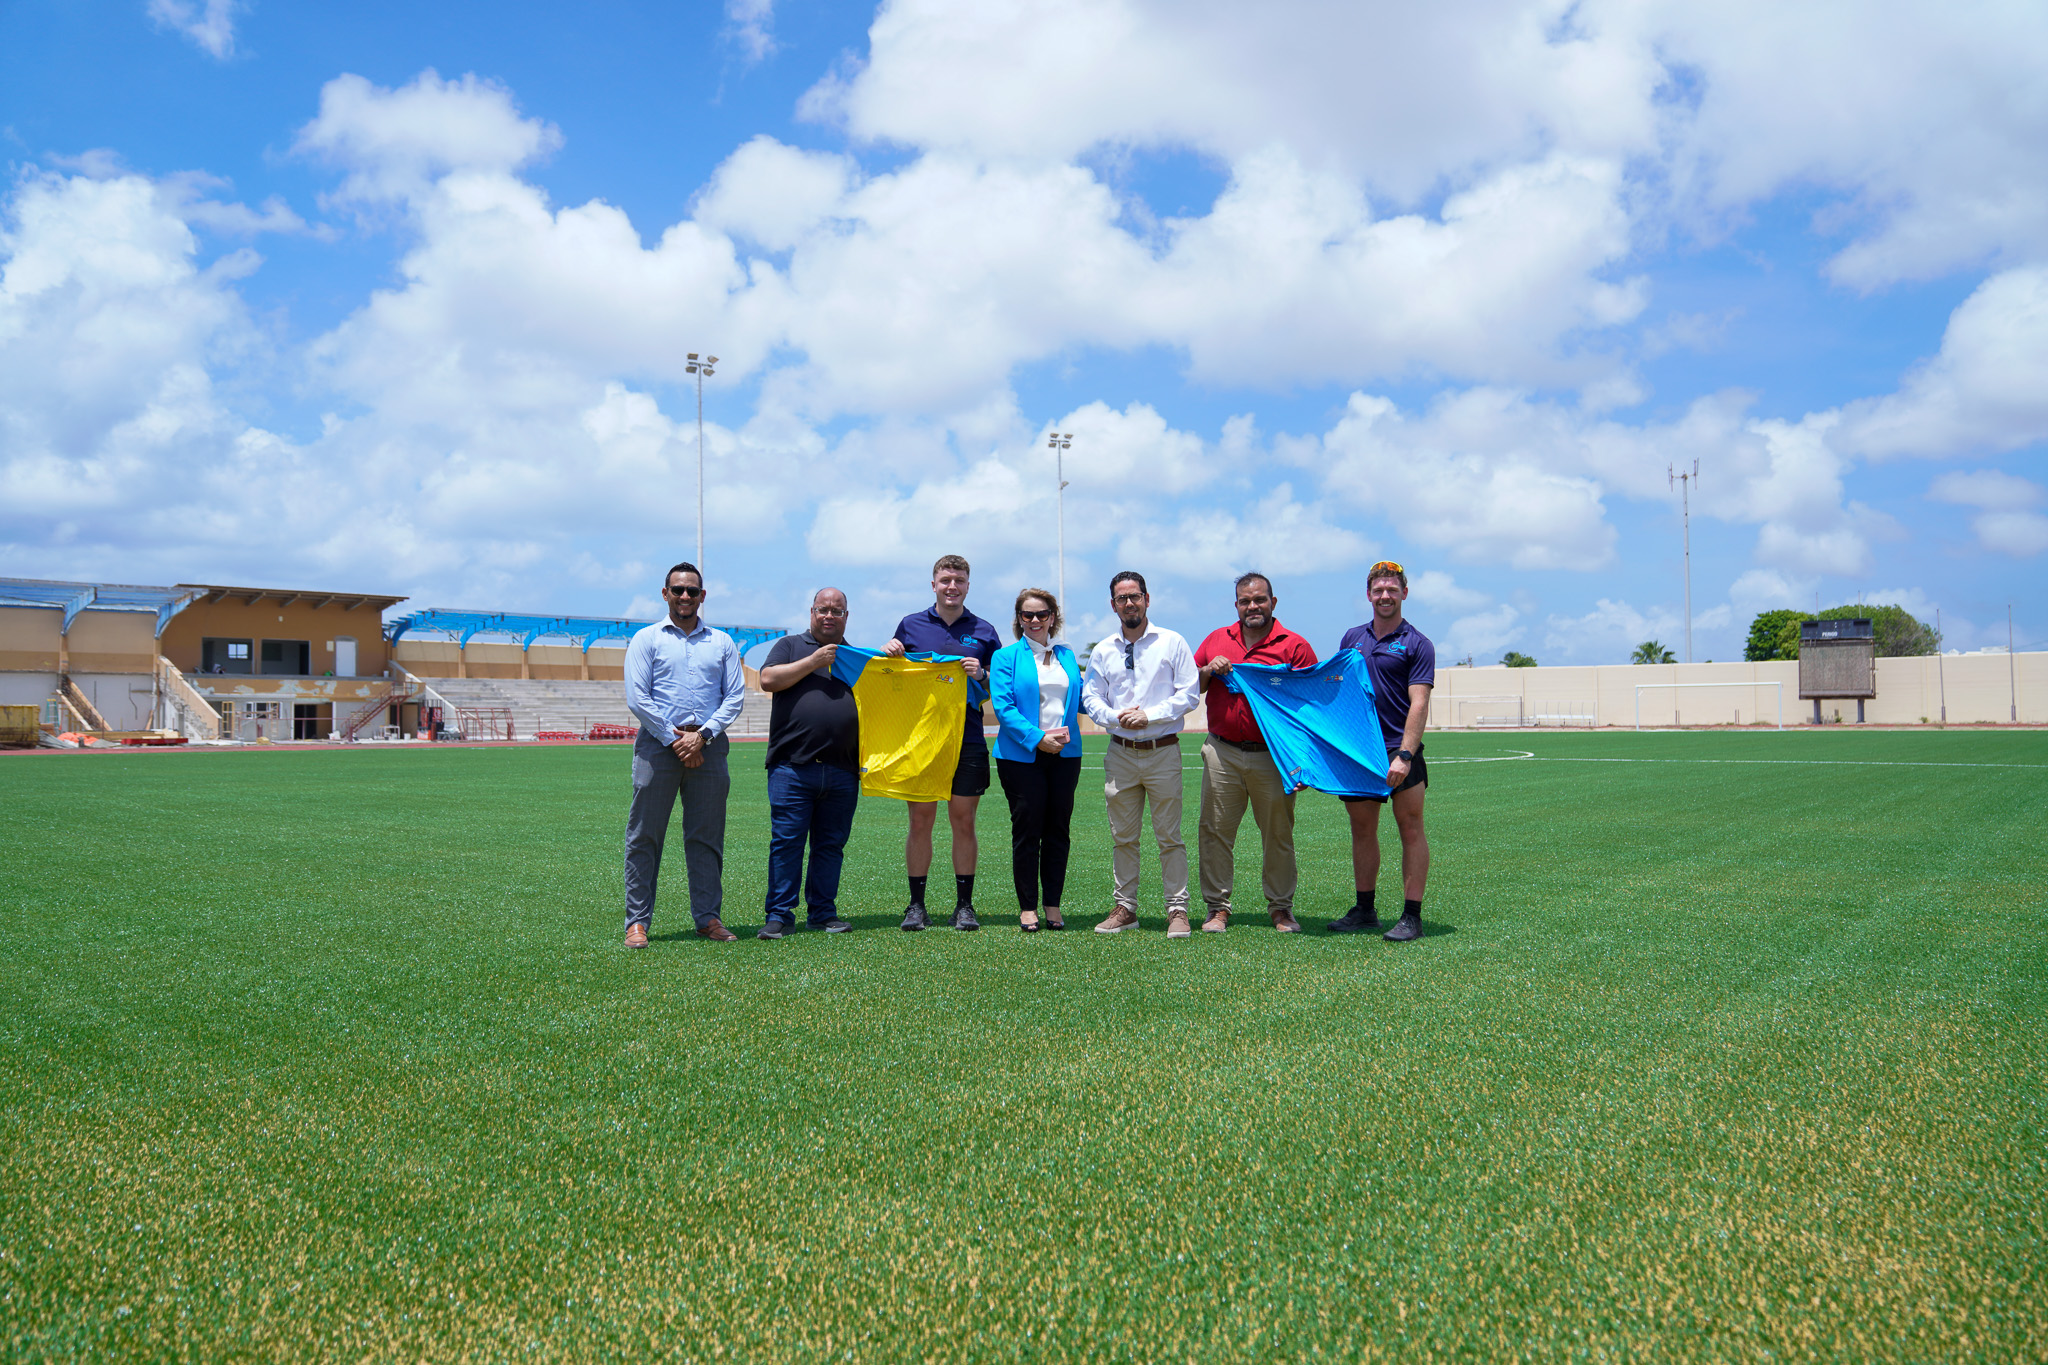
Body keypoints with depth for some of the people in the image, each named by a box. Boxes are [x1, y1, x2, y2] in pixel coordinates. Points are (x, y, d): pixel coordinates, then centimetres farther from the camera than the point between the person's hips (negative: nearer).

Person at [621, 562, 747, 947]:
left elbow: (735, 696, 7)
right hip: (658, 742, -2)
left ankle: (708, 917, 12)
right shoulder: (647, 639, 8)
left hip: (708, 746, 2)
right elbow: (636, 698, -1)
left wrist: (702, 735, -7)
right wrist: (673, 739, -8)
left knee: (707, 836, 5)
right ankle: (637, 921, 6)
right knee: (644, 836, -1)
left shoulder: (721, 642, 15)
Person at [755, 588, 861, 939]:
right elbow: (768, 679, -4)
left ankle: (824, 911, 15)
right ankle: (779, 914, 1)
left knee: (831, 844, 6)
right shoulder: (790, 646, 13)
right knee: (786, 841, -5)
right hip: (792, 767, -3)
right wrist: (813, 661, -6)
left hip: (842, 771, 3)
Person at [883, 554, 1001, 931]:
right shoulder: (910, 625, 10)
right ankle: (916, 905, 10)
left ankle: (964, 904, 11)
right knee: (920, 821, 1)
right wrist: (890, 654, -4)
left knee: (963, 822, 3)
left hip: (967, 739, 0)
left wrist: (980, 675, -8)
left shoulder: (983, 631, 10)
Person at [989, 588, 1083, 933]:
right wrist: (1037, 738, -17)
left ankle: (1053, 904, 14)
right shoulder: (1006, 657, 2)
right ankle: (1027, 907, 8)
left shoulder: (1067, 656, 15)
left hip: (1064, 754, 4)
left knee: (1058, 829, 5)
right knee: (1026, 830, -1)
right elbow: (1003, 707, -8)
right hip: (1022, 756, -4)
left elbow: (1079, 700, 18)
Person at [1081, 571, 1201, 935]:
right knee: (1122, 836, 8)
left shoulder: (1172, 643, 2)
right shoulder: (1102, 652, 11)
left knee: (1169, 835, -1)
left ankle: (1177, 909, 5)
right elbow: (1090, 697, 10)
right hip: (1120, 752, 3)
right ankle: (1125, 908, 16)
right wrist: (1115, 716, -9)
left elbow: (1190, 694, -3)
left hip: (1163, 751, -3)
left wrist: (1149, 715, -13)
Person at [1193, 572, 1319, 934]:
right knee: (1215, 832, 2)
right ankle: (1217, 907, 12)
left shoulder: (1294, 646, 1)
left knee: (1278, 833, 6)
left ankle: (1280, 907, 19)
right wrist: (1209, 671, -3)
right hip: (1222, 754, 2)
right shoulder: (1216, 640, 12)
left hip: (1272, 757, -2)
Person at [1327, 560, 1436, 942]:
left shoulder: (1417, 644, -3)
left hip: (1400, 753, -5)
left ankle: (1412, 916, 3)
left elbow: (1418, 704, -11)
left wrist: (1404, 755, -21)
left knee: (1411, 829, -1)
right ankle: (1364, 911, 20)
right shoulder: (1352, 637, 12)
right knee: (1362, 830, 10)